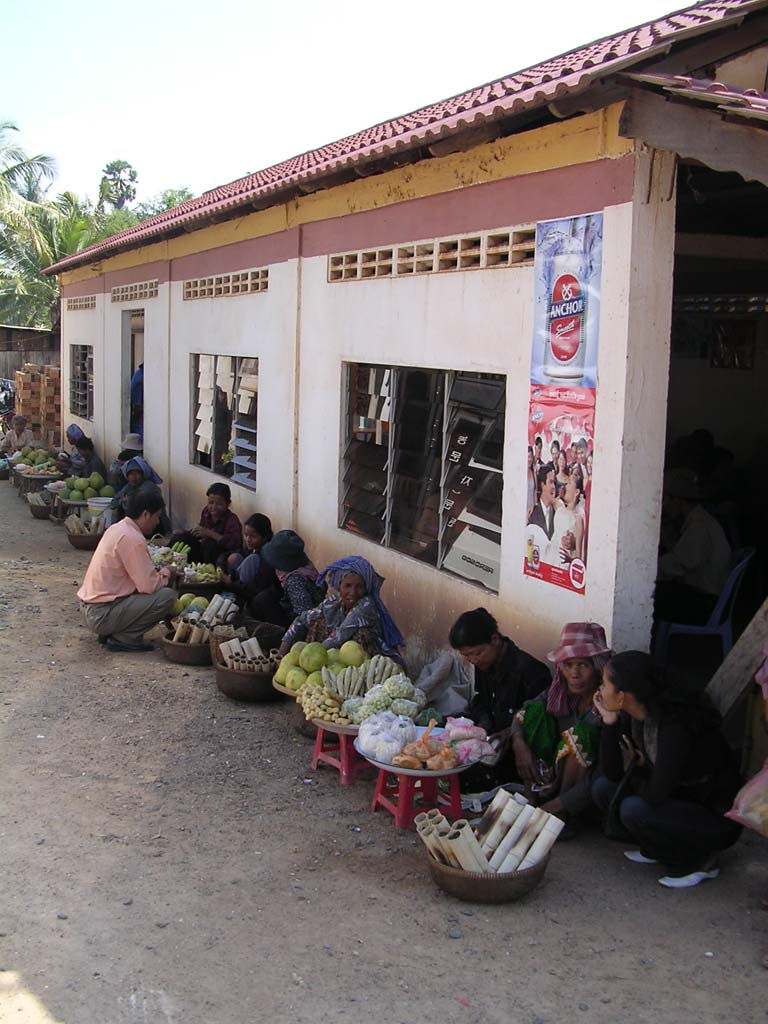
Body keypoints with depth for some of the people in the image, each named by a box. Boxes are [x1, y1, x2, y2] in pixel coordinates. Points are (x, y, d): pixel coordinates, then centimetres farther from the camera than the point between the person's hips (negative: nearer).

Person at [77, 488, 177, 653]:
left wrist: (160, 574, 10)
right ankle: (124, 638, -7)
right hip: (102, 615, -10)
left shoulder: (117, 528, 11)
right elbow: (149, 585, -21)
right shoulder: (133, 539, -19)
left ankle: (109, 633, 13)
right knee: (167, 596, -15)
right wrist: (165, 575, -1)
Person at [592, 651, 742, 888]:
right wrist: (609, 722, -14)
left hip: (717, 818, -8)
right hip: (680, 801, 8)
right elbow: (612, 773, -5)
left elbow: (656, 794, -29)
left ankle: (701, 861, -6)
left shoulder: (675, 725, -30)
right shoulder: (632, 717, -5)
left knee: (634, 809, -28)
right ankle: (655, 849, 11)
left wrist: (633, 770, -9)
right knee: (603, 787, -6)